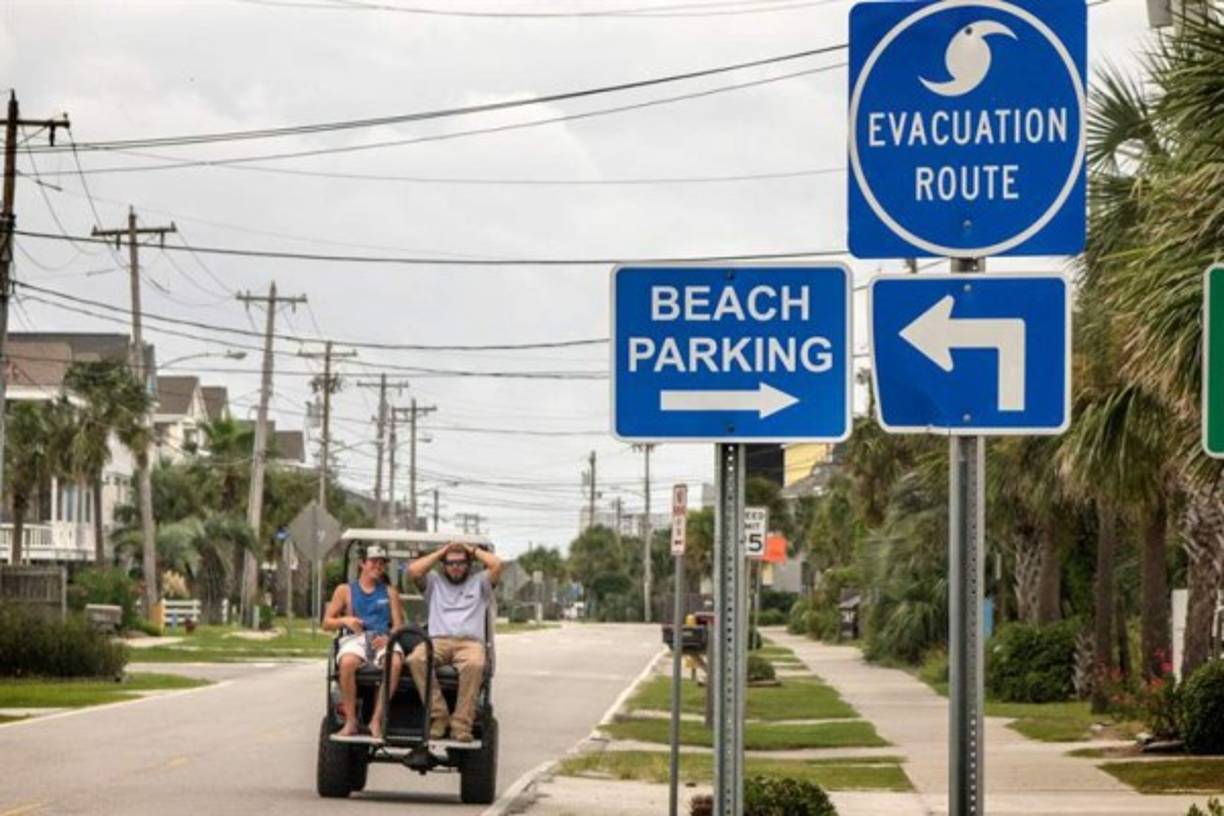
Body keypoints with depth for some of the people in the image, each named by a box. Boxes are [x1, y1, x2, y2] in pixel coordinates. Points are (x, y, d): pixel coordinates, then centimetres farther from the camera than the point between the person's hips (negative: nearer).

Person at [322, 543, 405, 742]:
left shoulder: (390, 592, 22)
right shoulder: (345, 590, 18)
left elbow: (398, 625, 13)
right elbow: (326, 623, 15)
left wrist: (388, 638, -10)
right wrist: (344, 620, -7)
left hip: (383, 640, 1)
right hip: (356, 638, -1)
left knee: (395, 662, -37)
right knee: (347, 662, -39)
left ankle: (376, 720, -33)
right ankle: (351, 721, -30)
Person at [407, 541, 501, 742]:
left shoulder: (479, 582, 23)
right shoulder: (434, 582, 26)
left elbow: (496, 565, 6)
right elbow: (413, 570, 9)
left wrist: (473, 550, 19)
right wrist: (440, 553, 17)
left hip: (470, 641, -1)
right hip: (438, 641, 1)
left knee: (474, 665, -39)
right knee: (416, 660, -34)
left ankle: (461, 724, -36)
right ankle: (438, 716, -31)